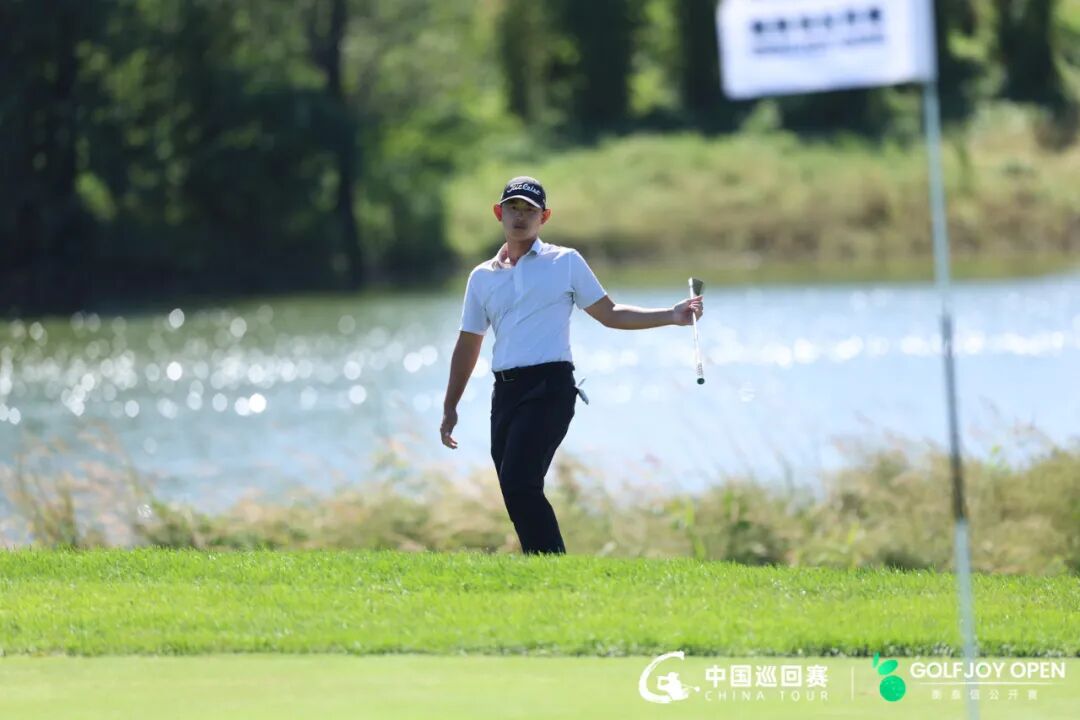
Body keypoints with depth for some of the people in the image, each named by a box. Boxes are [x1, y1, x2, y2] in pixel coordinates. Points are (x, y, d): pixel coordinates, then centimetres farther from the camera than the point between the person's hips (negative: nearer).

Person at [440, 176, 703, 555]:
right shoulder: (483, 276, 17)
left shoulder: (566, 262, 8)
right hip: (505, 391, 5)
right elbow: (468, 344, 22)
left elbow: (610, 314, 10)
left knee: (518, 482, -21)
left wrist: (671, 316, -1)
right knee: (515, 492, 1)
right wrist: (450, 407, 20)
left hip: (550, 386, -5)